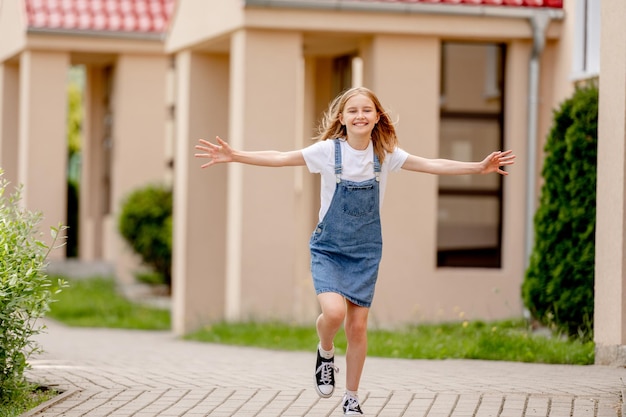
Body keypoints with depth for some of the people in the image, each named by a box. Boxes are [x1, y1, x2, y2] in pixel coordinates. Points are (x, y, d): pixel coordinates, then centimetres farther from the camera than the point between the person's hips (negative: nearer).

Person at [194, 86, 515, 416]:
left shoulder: (385, 153, -4)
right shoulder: (328, 150, -11)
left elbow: (432, 165, -2)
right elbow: (279, 159, -16)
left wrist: (479, 167, -9)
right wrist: (233, 156, -26)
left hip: (365, 252, 2)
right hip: (328, 249, -2)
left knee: (358, 326, 2)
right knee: (333, 311, -25)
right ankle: (325, 353, 10)